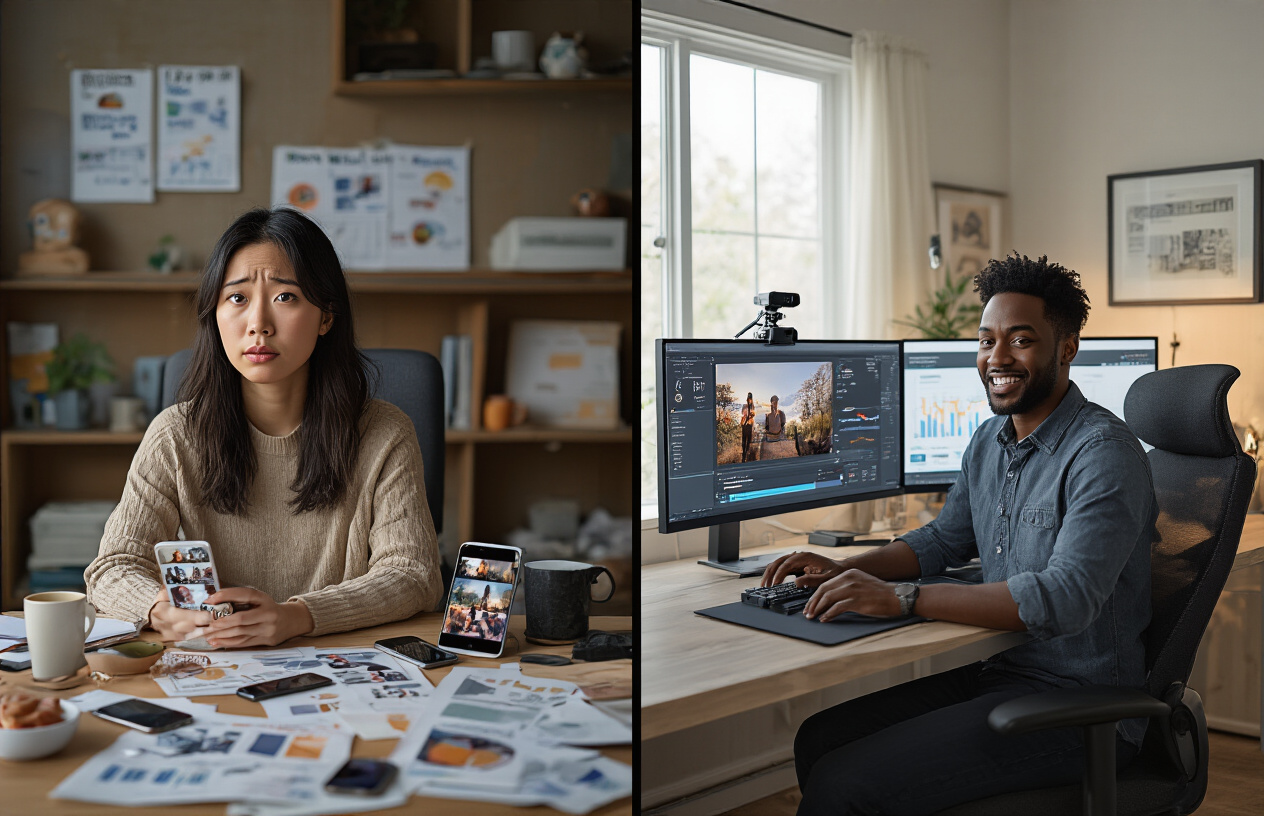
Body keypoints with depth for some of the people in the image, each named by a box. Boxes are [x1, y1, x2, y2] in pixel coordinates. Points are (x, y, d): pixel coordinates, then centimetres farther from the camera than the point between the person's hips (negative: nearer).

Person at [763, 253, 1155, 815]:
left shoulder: (1103, 452, -18)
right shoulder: (989, 440, 9)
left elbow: (1066, 597, -30)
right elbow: (946, 539, 22)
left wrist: (902, 598, -31)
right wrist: (841, 571, 4)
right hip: (995, 671, 8)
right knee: (820, 737, -1)